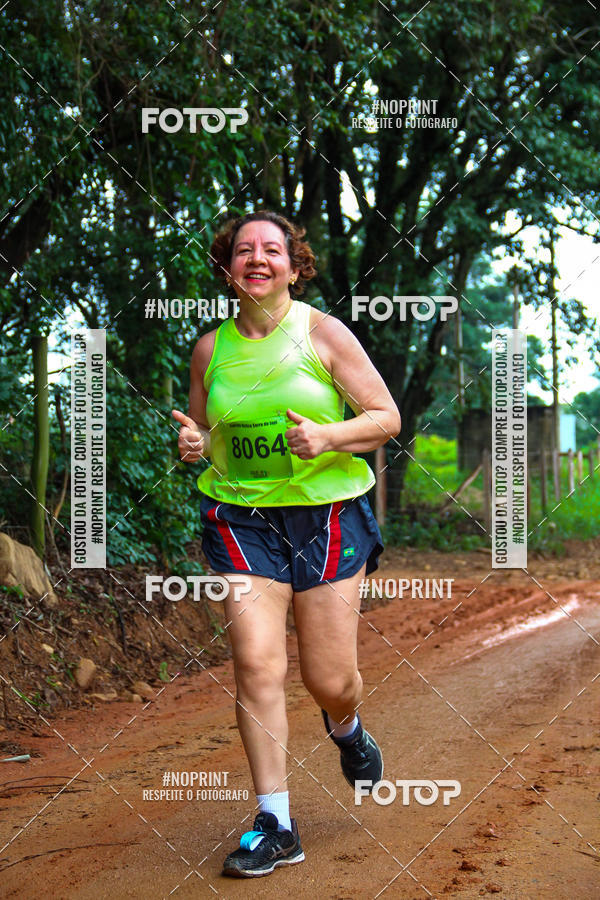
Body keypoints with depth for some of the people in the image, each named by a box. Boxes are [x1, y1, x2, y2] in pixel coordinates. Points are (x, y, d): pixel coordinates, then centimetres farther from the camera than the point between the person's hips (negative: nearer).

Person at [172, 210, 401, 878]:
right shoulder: (210, 349, 5)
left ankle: (345, 729, 40)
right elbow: (202, 435, 18)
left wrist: (326, 436, -20)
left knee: (329, 680, 1)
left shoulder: (323, 333, -3)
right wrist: (191, 442, -6)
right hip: (241, 518, 2)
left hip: (327, 516, -1)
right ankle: (275, 826, 0)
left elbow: (386, 418, -1)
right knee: (255, 662, -12)